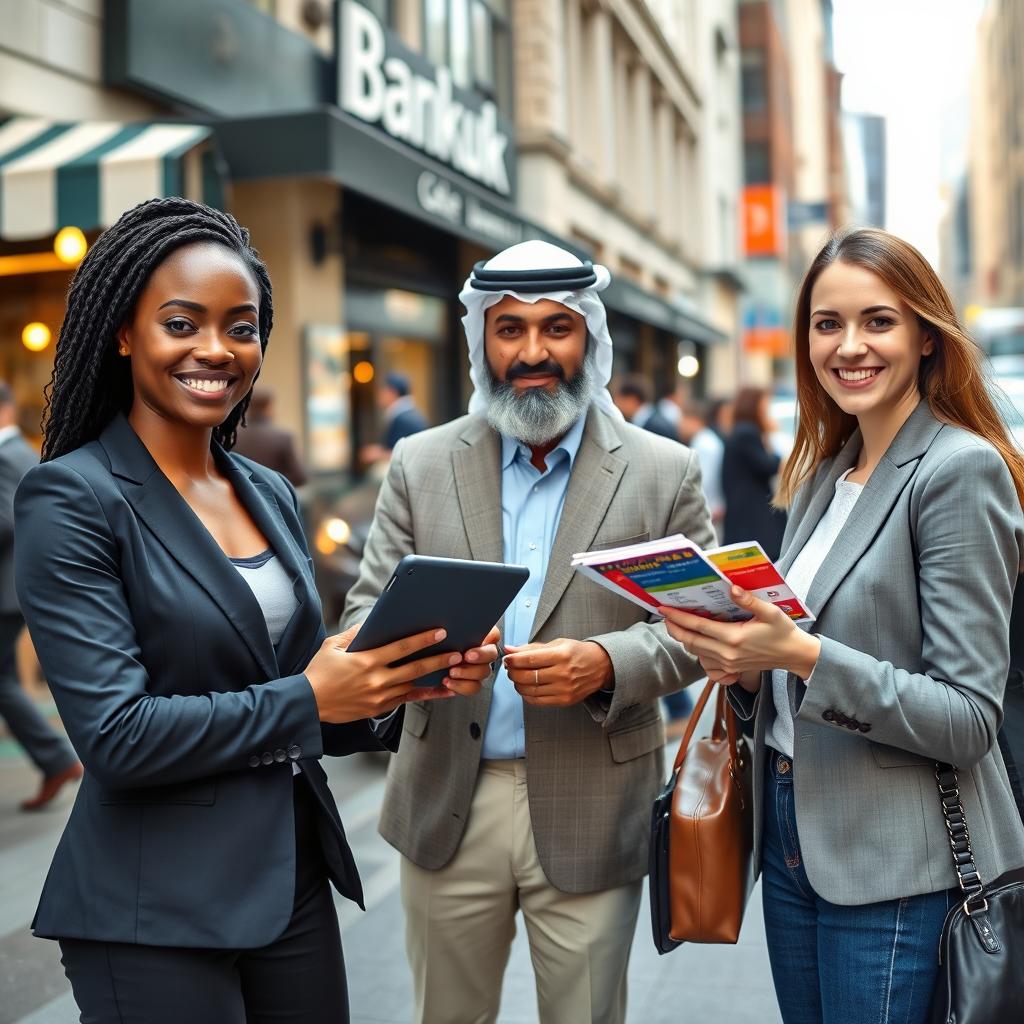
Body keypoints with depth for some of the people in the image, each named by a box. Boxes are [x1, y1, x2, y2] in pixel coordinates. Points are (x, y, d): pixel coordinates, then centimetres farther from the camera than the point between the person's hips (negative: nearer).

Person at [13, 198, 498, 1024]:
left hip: (294, 883, 6)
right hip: (156, 913, -6)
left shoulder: (272, 493, 8)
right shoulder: (70, 499, -12)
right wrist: (308, 699, -17)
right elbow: (116, 733, -19)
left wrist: (407, 678, -6)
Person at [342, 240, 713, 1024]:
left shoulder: (664, 471, 0)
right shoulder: (421, 464, 4)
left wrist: (606, 662, -20)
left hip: (590, 815, -1)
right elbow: (367, 612, 3)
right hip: (447, 804, 2)